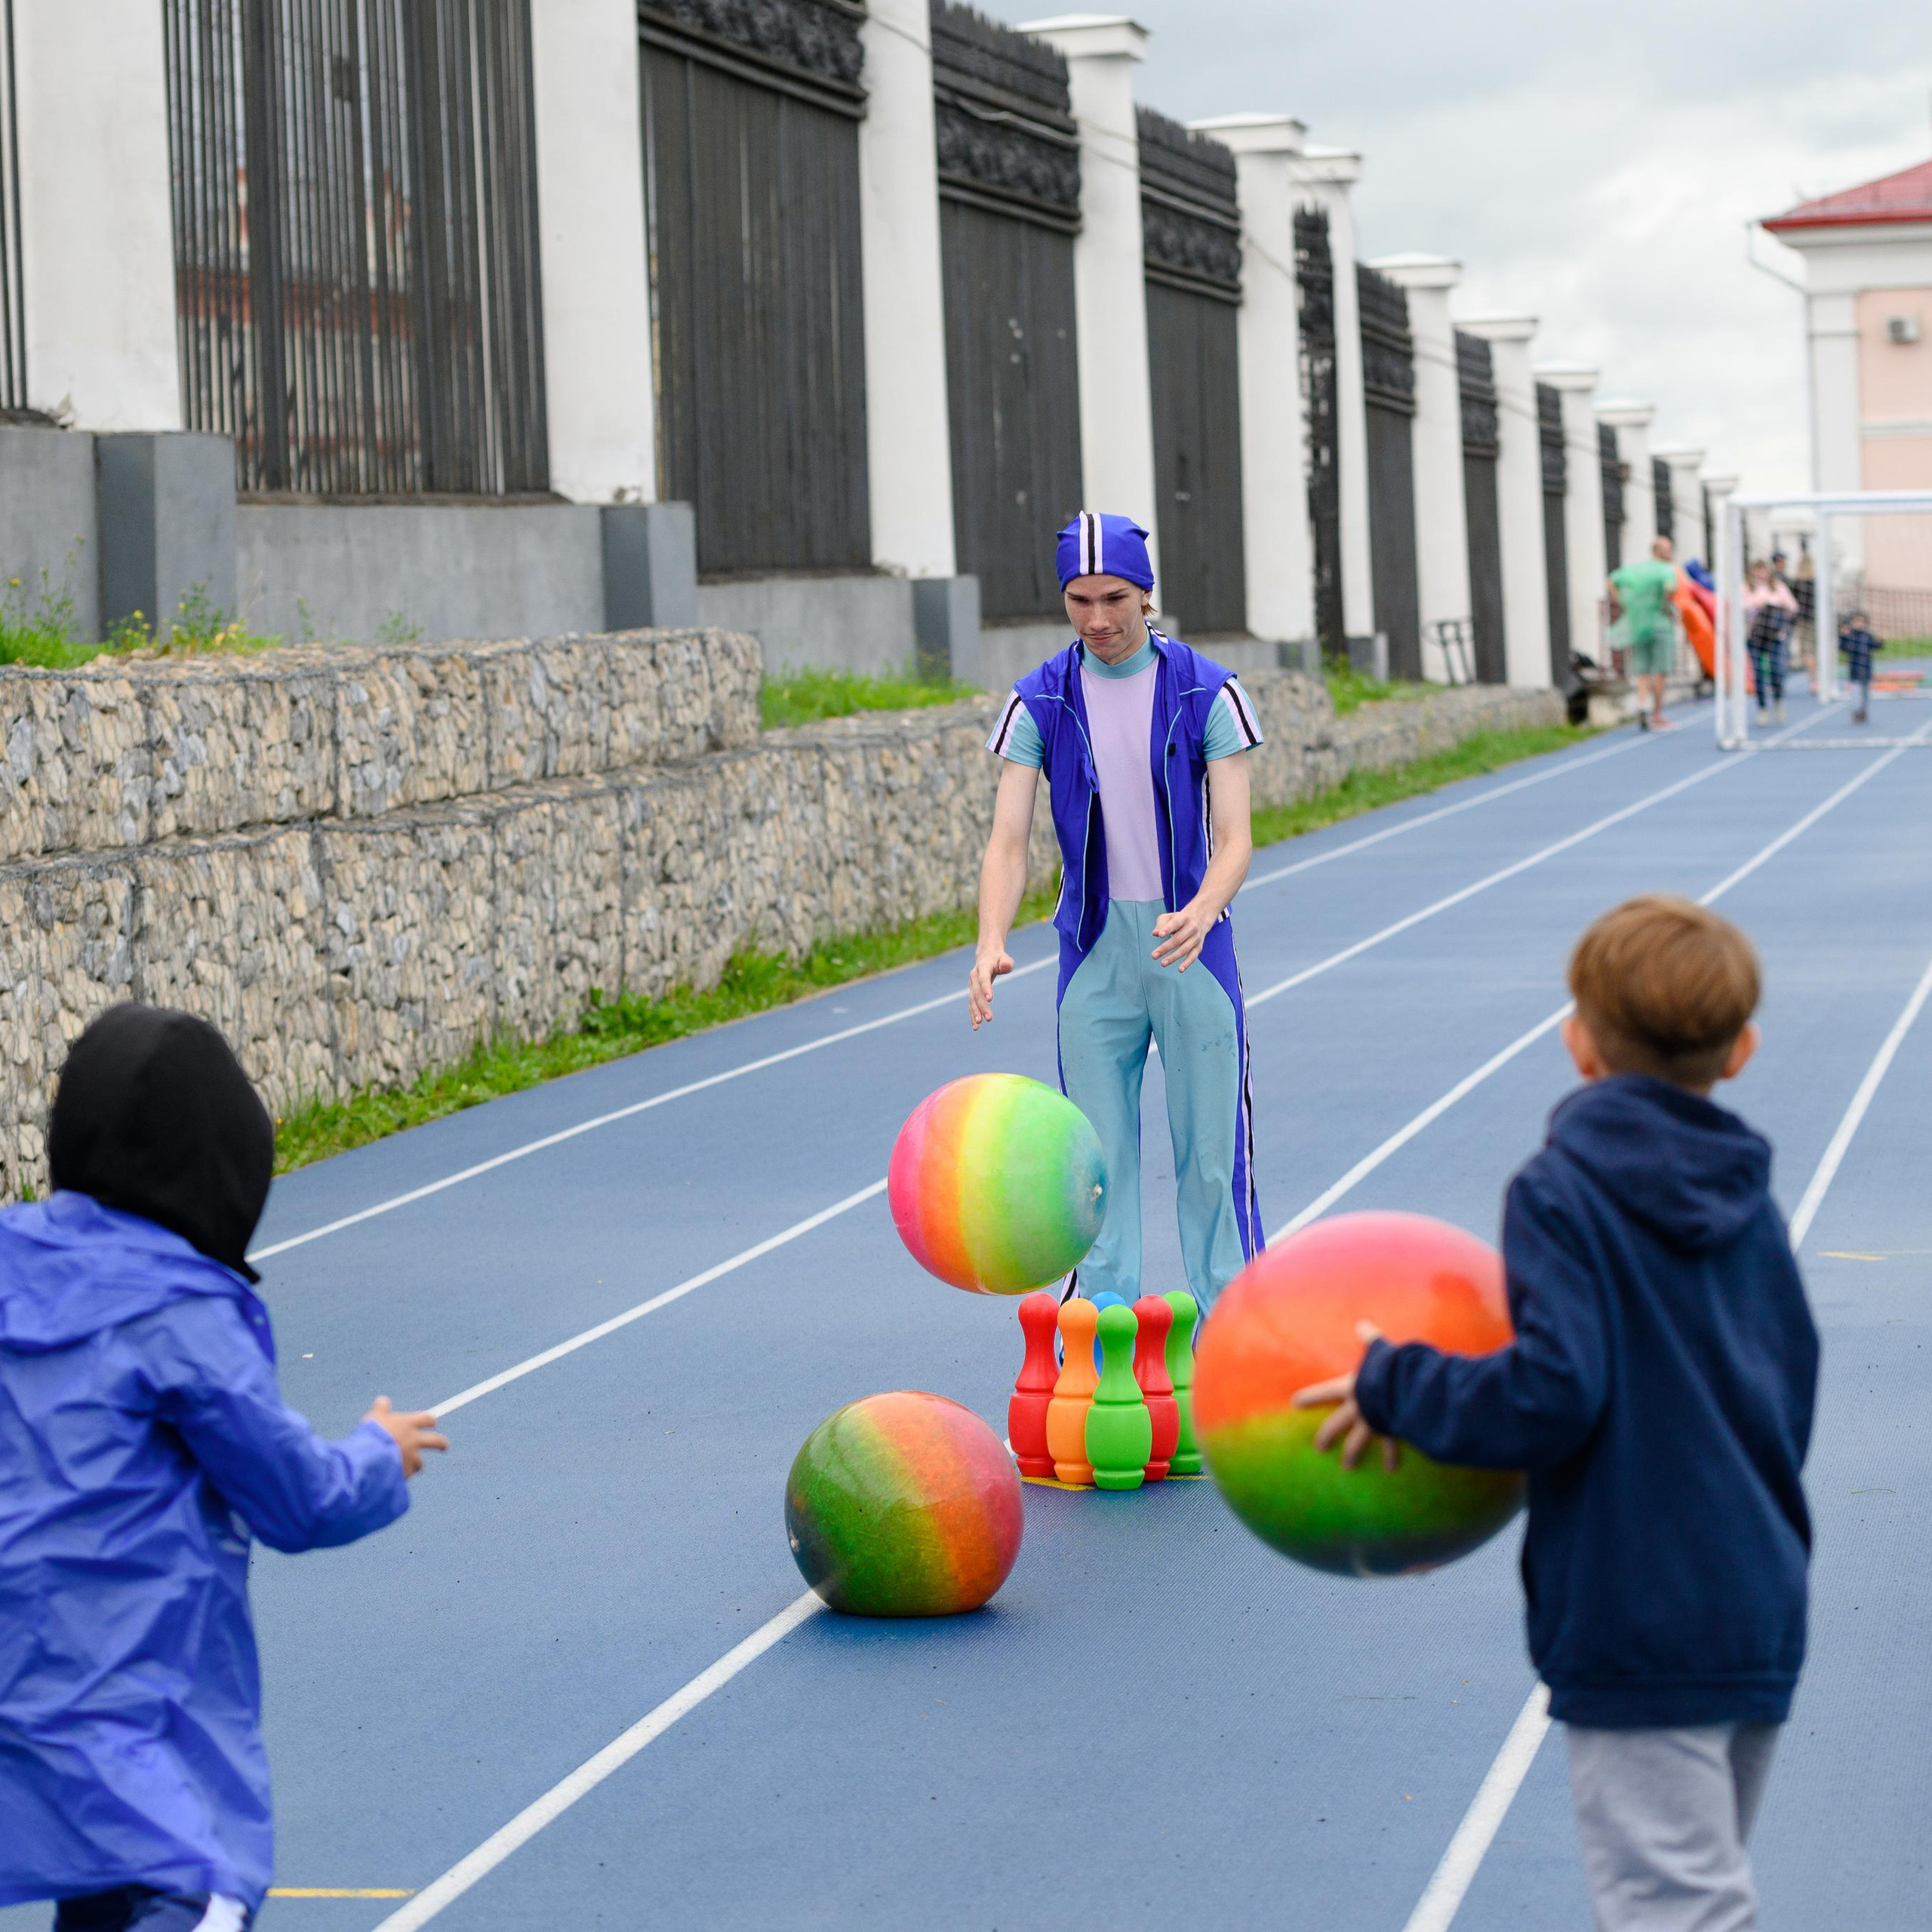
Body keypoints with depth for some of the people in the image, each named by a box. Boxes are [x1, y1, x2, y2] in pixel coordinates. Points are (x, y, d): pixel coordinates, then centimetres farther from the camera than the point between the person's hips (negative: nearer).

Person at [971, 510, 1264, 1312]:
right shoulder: (1040, 702, -1)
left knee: (1212, 1156, 0)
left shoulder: (1207, 692, -5)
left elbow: (1235, 837, -10)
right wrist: (992, 943, -26)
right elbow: (1009, 839, -7)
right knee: (1096, 1154, 2)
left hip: (1191, 944, -1)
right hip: (1093, 948, 1)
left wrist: (1200, 913, -32)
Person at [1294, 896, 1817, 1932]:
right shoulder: (1747, 1200, 9)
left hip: (1639, 1625, -7)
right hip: (1763, 1609, 7)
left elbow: (1549, 1396, -22)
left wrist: (1394, 1386, -8)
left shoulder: (1562, 1192, -12)